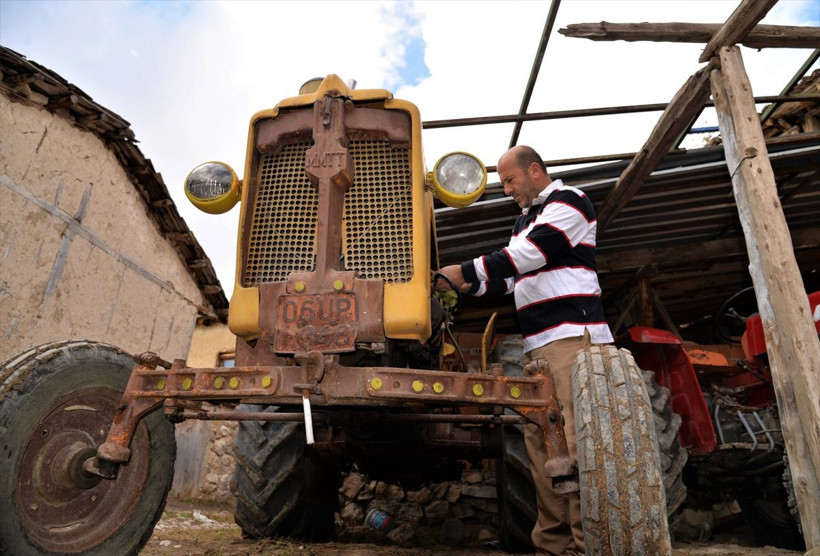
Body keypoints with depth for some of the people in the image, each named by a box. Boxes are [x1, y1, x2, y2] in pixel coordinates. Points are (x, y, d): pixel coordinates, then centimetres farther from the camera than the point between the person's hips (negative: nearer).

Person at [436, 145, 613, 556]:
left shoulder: (568, 202, -2)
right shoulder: (526, 218, 26)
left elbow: (526, 255, -14)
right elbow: (509, 277, 23)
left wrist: (465, 271, -11)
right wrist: (467, 286, 9)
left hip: (571, 335, -8)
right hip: (538, 344, 9)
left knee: (575, 440, -11)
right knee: (540, 442, 5)